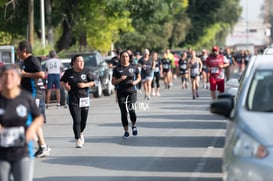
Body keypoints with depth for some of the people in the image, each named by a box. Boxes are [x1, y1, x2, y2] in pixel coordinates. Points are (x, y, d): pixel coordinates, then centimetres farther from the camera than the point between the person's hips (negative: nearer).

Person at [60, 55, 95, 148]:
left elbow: (93, 82, 3)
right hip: (73, 100, -2)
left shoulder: (86, 71, 1)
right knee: (77, 120, -11)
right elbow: (62, 81, 14)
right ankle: (78, 140, -3)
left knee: (83, 120, 9)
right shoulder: (68, 72, 1)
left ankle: (81, 133, 40)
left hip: (84, 99, 2)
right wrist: (65, 86, -6)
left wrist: (85, 85, -14)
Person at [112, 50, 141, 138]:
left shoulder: (133, 67, 6)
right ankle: (126, 131, 12)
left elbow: (139, 77, 17)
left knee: (131, 109, -18)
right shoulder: (117, 69, 6)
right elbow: (113, 81, 6)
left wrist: (135, 82, -4)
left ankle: (134, 125, 11)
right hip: (121, 93, 1)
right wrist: (120, 79, -12)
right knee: (124, 112, 2)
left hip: (132, 91, -1)